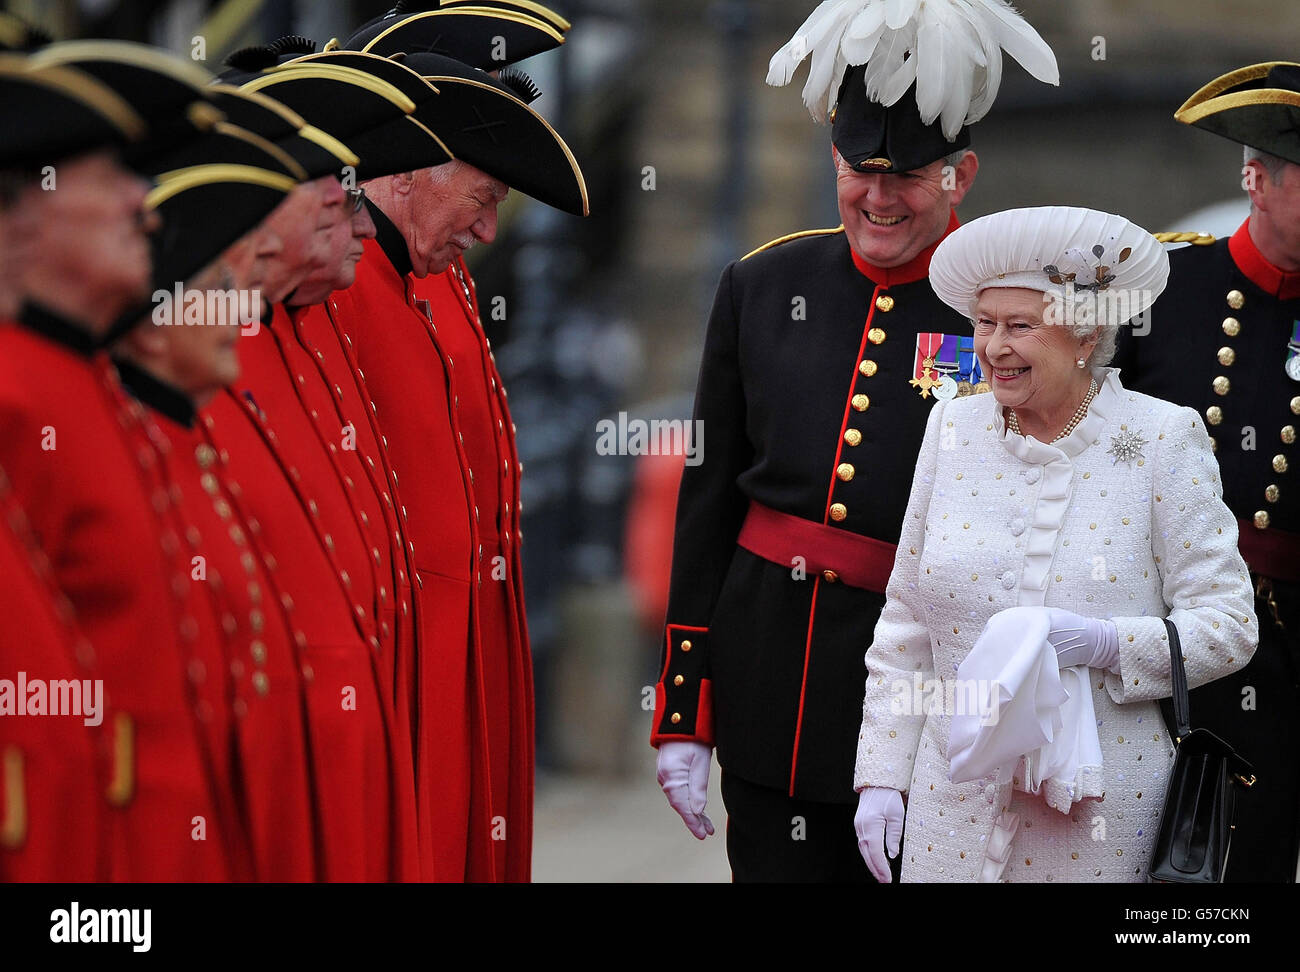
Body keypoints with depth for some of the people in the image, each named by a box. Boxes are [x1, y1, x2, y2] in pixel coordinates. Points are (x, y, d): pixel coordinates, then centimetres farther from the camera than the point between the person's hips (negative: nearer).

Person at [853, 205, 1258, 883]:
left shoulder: (1165, 440, -6)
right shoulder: (952, 430, 4)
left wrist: (1104, 643, -22)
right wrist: (880, 774, 4)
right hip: (955, 798, 3)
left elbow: (1229, 625, -7)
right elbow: (906, 623, 9)